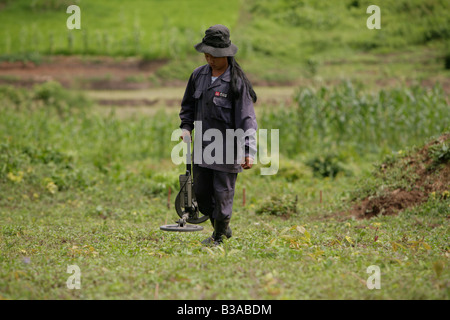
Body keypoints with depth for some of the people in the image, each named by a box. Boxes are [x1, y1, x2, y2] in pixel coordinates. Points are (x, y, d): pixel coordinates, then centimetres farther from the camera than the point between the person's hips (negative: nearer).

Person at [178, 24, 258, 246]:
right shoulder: (199, 75, 5)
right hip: (202, 146, 6)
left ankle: (219, 236, 16)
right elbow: (188, 105, 21)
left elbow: (246, 118, -13)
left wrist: (249, 152, -19)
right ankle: (222, 227, 31)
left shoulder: (236, 81, -12)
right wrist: (186, 126, 4)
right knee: (201, 192, 10)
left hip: (227, 148, -6)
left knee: (222, 193, -1)